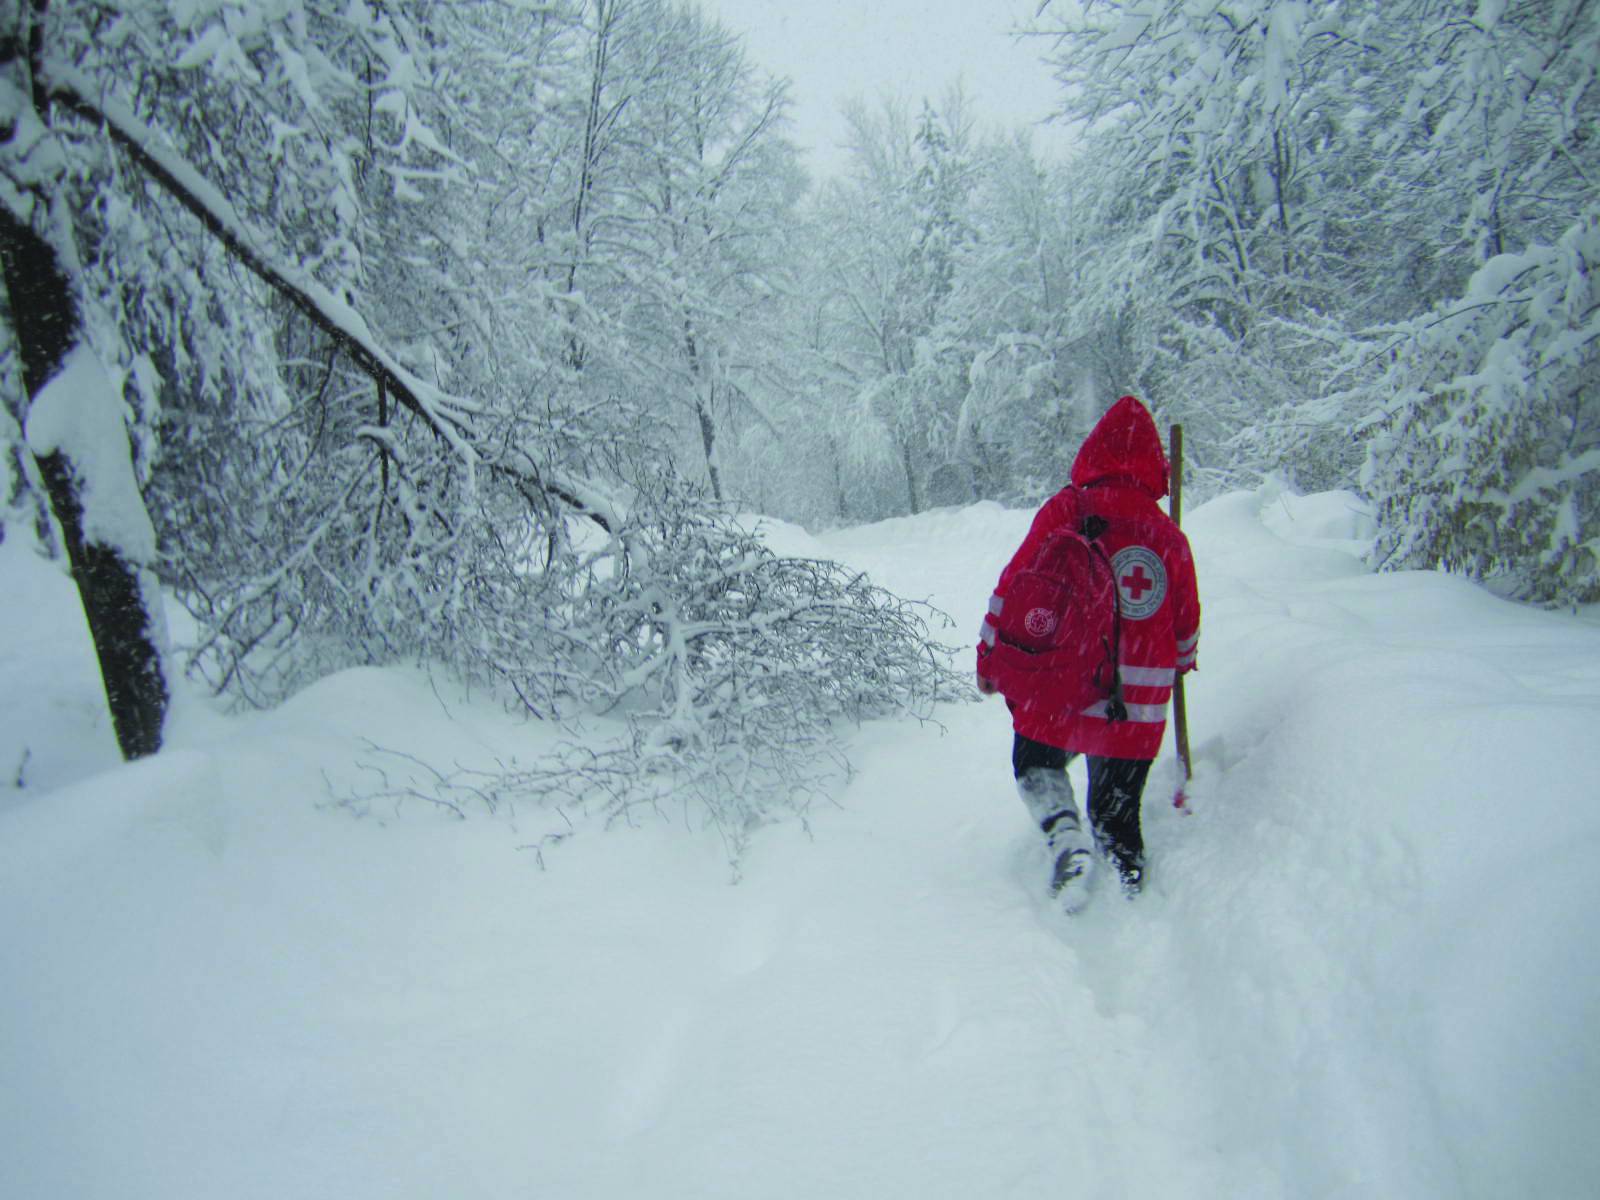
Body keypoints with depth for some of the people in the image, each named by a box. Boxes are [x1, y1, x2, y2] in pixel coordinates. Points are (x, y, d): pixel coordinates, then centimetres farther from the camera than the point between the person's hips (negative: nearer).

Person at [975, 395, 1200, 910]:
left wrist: (989, 656, 5)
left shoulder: (1064, 512, -5)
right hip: (1138, 710, 2)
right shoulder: (1169, 537, 2)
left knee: (1037, 764, 22)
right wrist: (1180, 663, 33)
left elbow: (1013, 588, -6)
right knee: (1117, 805, 21)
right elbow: (1187, 624, 11)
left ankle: (1067, 837, -2)